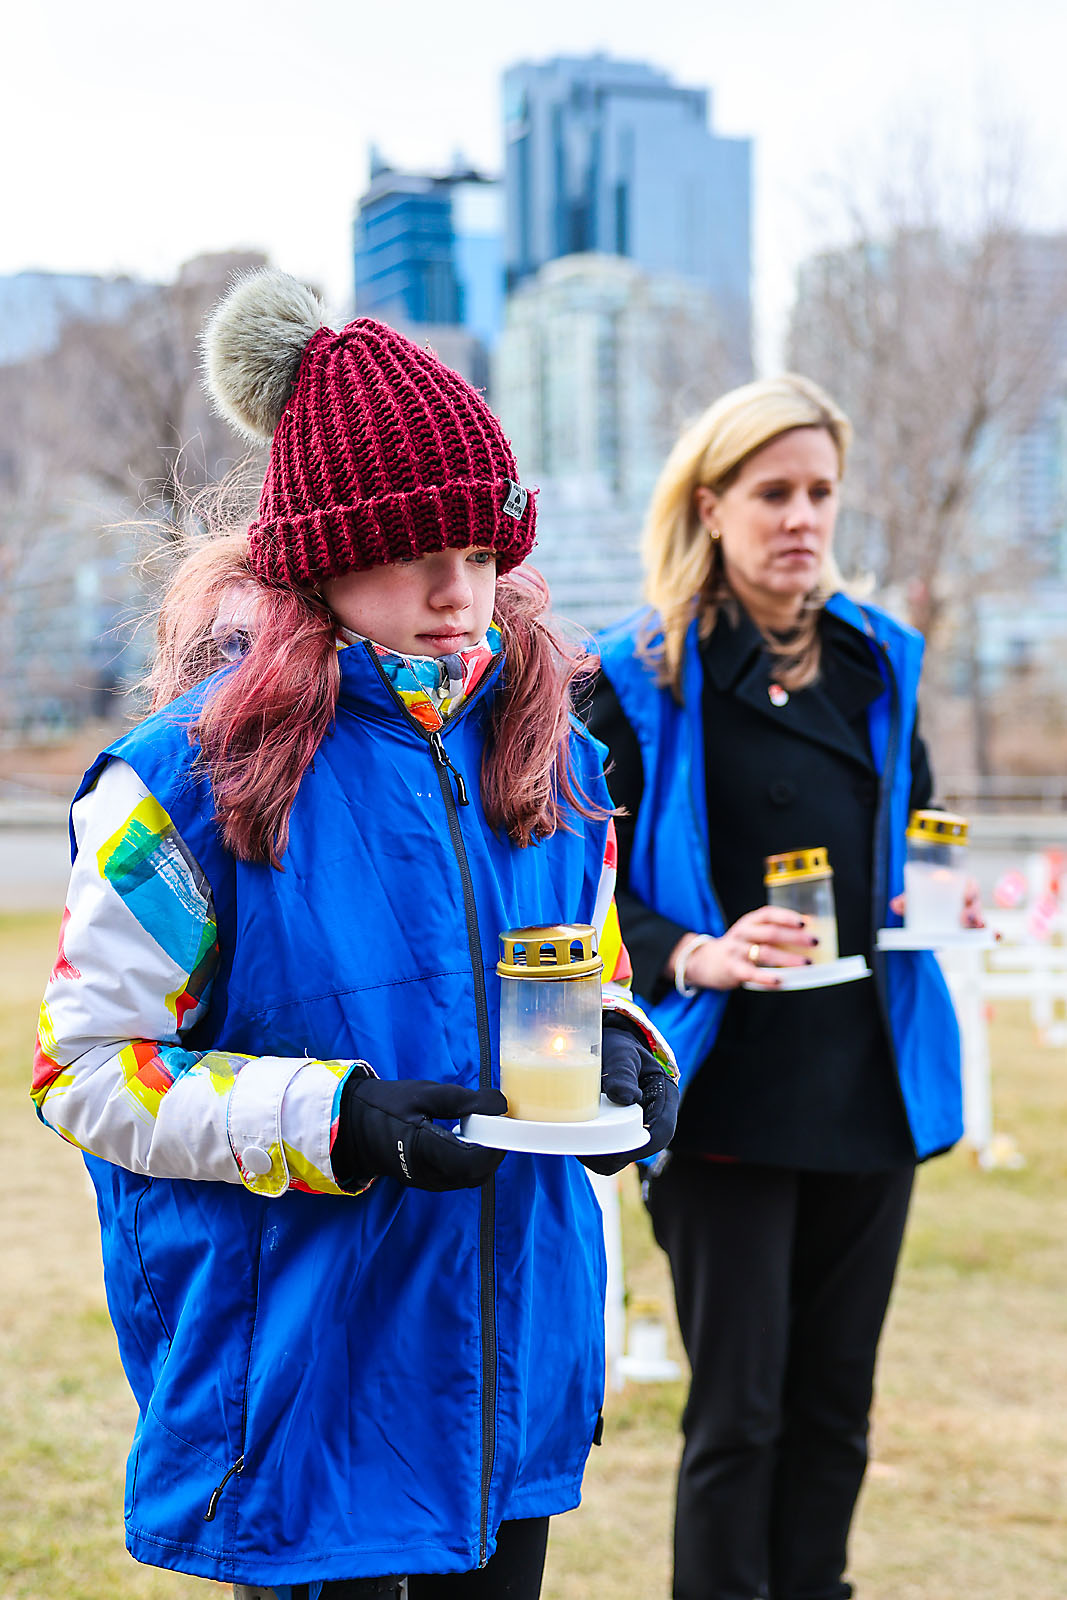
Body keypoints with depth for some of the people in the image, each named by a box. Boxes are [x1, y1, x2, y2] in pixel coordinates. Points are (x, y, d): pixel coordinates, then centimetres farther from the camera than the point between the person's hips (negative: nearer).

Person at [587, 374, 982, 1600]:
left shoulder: (879, 661, 10)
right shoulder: (641, 677, -6)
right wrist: (695, 956, -25)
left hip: (872, 1084, 5)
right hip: (730, 1091, -5)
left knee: (834, 1402, 13)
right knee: (738, 1411, -1)